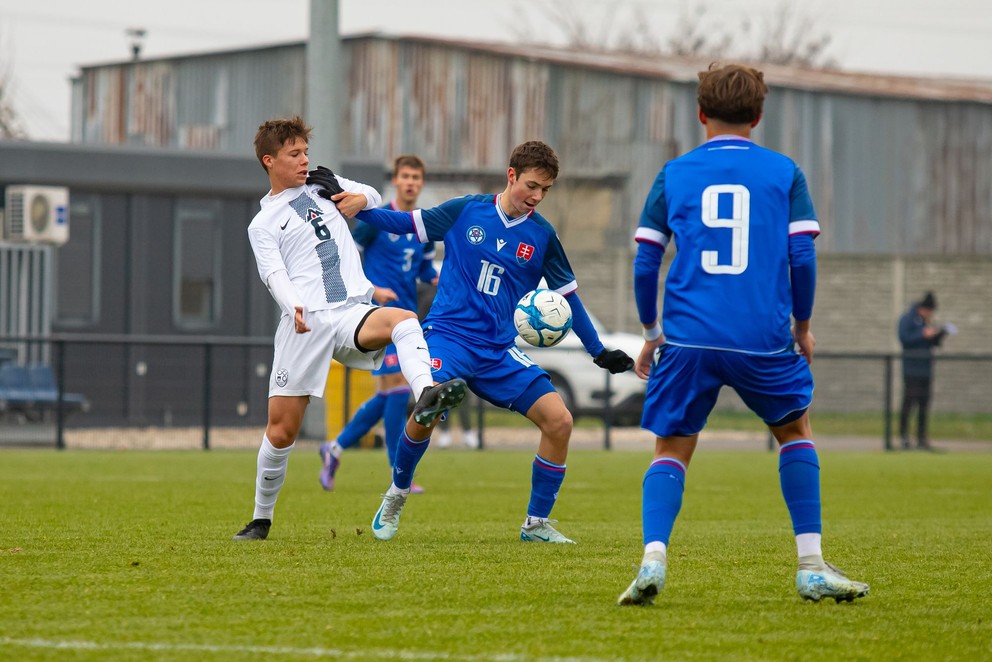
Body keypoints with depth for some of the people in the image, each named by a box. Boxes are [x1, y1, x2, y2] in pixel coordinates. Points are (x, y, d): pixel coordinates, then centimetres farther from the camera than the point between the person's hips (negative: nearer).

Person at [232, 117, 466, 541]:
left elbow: (372, 196, 35)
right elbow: (275, 275, -8)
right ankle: (261, 519, 14)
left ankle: (426, 397, -56)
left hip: (352, 313, 2)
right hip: (305, 323, -2)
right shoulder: (263, 224, 8)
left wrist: (362, 200, 9)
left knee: (404, 319, -33)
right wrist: (293, 308, -29)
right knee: (281, 428, -2)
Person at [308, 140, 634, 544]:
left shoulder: (543, 236, 5)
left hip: (499, 351, 3)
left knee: (559, 420, -12)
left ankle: (536, 525, 5)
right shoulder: (467, 211, 1)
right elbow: (404, 223, 10)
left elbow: (567, 297, 14)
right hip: (449, 333, -3)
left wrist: (600, 353, 16)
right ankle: (395, 497, -2)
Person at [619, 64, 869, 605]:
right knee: (795, 429, 22)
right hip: (764, 337, 0)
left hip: (687, 337, 0)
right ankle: (811, 566, 13)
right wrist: (803, 326, 16)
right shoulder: (784, 173, 7)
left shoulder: (673, 175, 9)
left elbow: (645, 262, 7)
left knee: (672, 448, 12)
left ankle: (653, 558, -12)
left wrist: (651, 331, 19)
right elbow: (802, 257, 2)